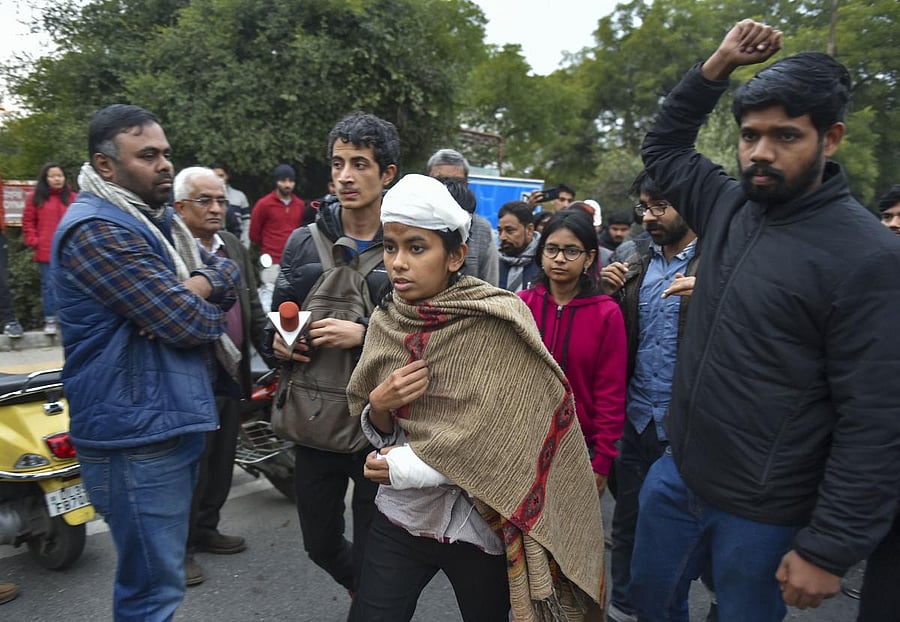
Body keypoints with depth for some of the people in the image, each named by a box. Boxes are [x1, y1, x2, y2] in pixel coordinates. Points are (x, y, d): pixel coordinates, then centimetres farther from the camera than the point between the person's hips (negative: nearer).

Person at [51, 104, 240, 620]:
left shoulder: (155, 218, 14)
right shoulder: (96, 230, -18)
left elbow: (228, 271, 10)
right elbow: (189, 324, -24)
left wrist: (199, 284, -12)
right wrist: (203, 308, -1)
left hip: (176, 420, 10)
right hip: (139, 434, -10)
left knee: (164, 571, 24)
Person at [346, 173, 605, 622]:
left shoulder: (497, 322, -17)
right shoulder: (386, 321, -2)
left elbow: (505, 440, -18)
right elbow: (377, 432, 6)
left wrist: (403, 466, -13)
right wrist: (380, 404, -17)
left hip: (480, 524, -3)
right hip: (401, 515, 4)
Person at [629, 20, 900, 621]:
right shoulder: (731, 206, 0)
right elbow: (663, 146, 16)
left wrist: (830, 549, -16)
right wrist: (717, 66, 2)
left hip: (763, 512, -5)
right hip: (678, 473, 6)